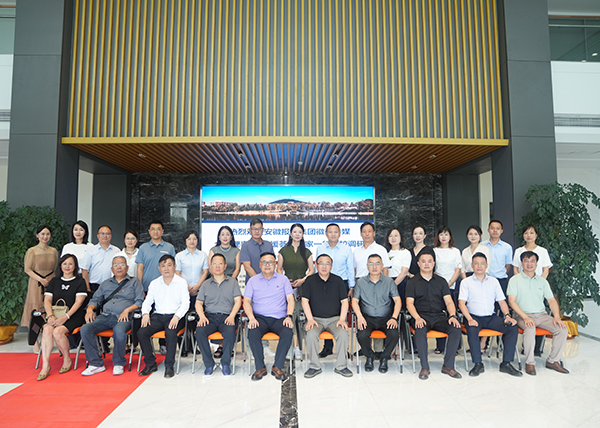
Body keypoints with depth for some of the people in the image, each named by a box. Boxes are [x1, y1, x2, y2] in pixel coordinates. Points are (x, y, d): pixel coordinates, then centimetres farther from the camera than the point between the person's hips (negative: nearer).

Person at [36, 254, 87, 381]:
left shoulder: (80, 281, 5)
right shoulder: (54, 281, 18)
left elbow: (78, 302, -5)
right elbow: (47, 300, 9)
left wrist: (66, 316, -18)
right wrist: (51, 316, -10)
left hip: (73, 317, -3)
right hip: (55, 315, 3)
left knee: (57, 331, -29)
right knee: (47, 329, -28)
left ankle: (67, 359, -6)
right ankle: (45, 365, -25)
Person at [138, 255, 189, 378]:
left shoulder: (181, 282, 2)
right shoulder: (154, 283, 14)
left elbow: (185, 303, -5)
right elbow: (147, 301, 13)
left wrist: (177, 316, -22)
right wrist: (145, 314, -9)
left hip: (175, 316, -4)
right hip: (158, 316, 4)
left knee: (170, 333, -33)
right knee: (141, 333, -21)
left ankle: (169, 366, -16)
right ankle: (150, 364, -3)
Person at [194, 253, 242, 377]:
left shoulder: (233, 282, 14)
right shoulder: (205, 284, 20)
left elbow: (238, 301, 5)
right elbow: (198, 303, 14)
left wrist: (232, 316, -12)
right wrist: (201, 316, -7)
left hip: (226, 316, -2)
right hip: (209, 316, 2)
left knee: (230, 332, -34)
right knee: (199, 332, -29)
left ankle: (225, 363, -14)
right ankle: (209, 364, -12)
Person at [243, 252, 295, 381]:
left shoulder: (283, 279, 12)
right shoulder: (253, 281, 13)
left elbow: (290, 299, 6)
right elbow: (246, 301, 6)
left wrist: (289, 316, -11)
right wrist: (251, 317, -11)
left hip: (279, 318, 0)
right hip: (259, 317, 0)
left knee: (288, 333, -31)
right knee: (252, 334, -31)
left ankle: (277, 367, -14)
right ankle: (260, 367, -12)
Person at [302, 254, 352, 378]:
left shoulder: (338, 280, 9)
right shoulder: (310, 280, 6)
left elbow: (344, 301, 7)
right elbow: (305, 301, 1)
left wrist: (342, 319, -7)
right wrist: (310, 319, -11)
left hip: (334, 318, 1)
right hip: (316, 318, 0)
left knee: (343, 334, -28)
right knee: (311, 335, -30)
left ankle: (341, 366, -8)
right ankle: (315, 366, -10)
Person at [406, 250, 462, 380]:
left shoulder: (441, 281, 17)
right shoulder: (412, 282, 9)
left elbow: (449, 302, 9)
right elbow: (409, 303, -1)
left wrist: (453, 315, -12)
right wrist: (417, 318, -20)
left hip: (439, 316, 3)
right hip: (421, 316, -2)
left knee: (456, 328, -26)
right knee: (420, 330, -35)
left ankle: (448, 366, -13)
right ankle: (424, 367, -20)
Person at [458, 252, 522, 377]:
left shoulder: (494, 281, 15)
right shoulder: (466, 282, 4)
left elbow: (502, 301, 14)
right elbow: (461, 303, -5)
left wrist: (507, 316, -5)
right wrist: (469, 319, -20)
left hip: (491, 317, 4)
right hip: (474, 316, -4)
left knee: (513, 328, -19)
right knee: (472, 330, -34)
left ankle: (506, 363, -11)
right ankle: (478, 364, -20)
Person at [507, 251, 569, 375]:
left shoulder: (542, 281, 15)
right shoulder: (515, 280, 0)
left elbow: (552, 300, 11)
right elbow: (512, 301, -7)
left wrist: (557, 317, -6)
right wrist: (525, 317, -18)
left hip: (542, 315, 5)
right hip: (523, 315, -5)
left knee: (562, 328, -18)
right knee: (530, 329, -34)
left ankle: (553, 361, -3)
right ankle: (529, 363, -19)